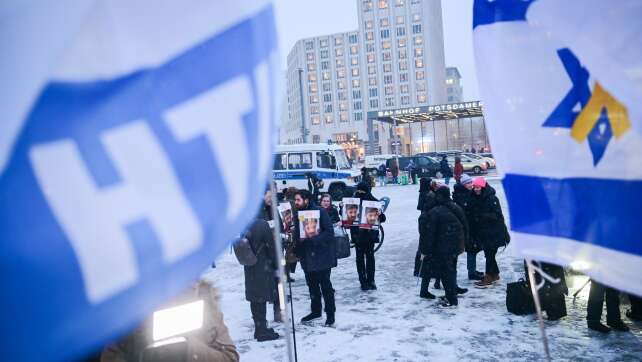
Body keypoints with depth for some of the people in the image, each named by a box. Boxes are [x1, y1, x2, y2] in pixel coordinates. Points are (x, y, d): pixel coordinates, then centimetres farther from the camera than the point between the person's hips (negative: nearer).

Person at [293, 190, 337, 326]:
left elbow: (329, 232, -18)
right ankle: (316, 310, 32)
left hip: (322, 255, -6)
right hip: (307, 257, 6)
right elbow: (297, 235, 11)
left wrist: (311, 239, -24)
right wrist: (298, 251, -4)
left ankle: (330, 313, 16)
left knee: (325, 285, 2)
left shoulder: (320, 212, -13)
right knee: (312, 285, 16)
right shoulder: (298, 215, 6)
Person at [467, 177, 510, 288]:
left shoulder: (492, 199, -14)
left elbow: (497, 215, -18)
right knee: (488, 253, 14)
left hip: (494, 232, -6)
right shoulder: (473, 200, 3)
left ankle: (489, 277, 5)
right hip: (482, 232, 6)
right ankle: (495, 274, 29)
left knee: (490, 254, -4)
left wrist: (483, 215, -27)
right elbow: (471, 216, 6)